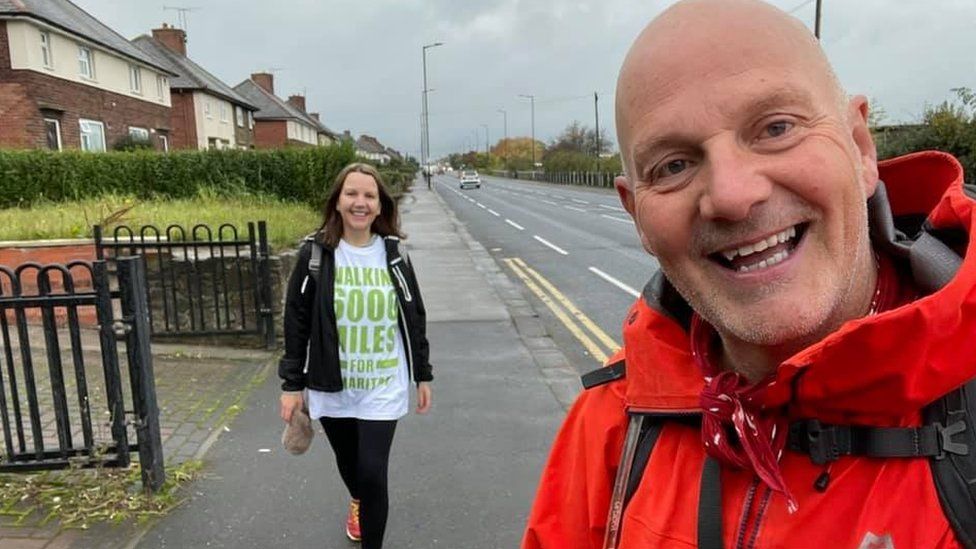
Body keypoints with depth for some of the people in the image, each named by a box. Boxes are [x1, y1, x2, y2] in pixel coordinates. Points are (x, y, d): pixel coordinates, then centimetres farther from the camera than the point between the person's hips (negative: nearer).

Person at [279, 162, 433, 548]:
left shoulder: (393, 255, -4)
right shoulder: (315, 254, -8)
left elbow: (415, 318, 4)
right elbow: (296, 322, -3)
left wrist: (423, 376, 6)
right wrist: (292, 383, -3)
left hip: (382, 387, -1)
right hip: (332, 386, 1)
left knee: (373, 473, -6)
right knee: (348, 463, 21)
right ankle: (358, 502, 56)